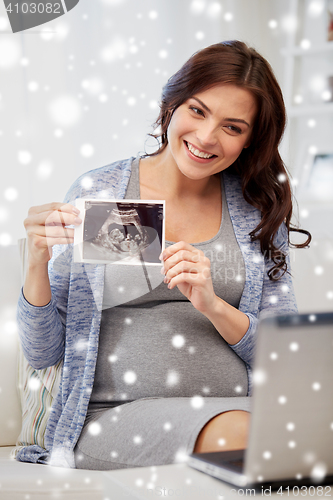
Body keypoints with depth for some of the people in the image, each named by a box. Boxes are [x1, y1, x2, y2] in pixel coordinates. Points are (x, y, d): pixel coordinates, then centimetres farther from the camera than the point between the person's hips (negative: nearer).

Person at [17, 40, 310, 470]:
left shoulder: (260, 210, 10)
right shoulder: (96, 194, 2)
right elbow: (42, 353, 4)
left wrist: (213, 306, -12)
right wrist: (37, 263, -14)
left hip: (239, 406, 4)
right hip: (116, 415, -3)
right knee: (238, 432, -34)